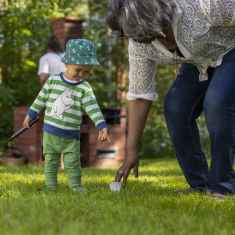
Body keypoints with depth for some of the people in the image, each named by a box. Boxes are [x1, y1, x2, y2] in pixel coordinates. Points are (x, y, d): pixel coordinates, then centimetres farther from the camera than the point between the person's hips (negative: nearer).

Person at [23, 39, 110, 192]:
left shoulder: (85, 88, -7)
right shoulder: (53, 81, -3)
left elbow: (93, 108, -14)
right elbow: (41, 99, 9)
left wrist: (102, 127, -24)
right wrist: (31, 115, 15)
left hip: (71, 137, -1)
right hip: (51, 133, 1)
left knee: (73, 165, 0)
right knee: (51, 163, 8)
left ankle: (76, 187, 9)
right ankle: (51, 188, 15)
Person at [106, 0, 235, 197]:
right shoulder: (139, 43, -19)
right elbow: (139, 94, -12)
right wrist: (131, 151, -11)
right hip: (200, 59, 6)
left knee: (216, 102, -27)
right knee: (175, 107, -14)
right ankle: (200, 184, -2)